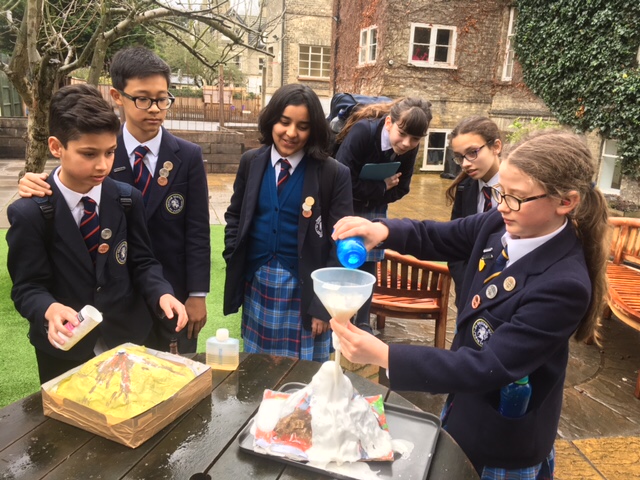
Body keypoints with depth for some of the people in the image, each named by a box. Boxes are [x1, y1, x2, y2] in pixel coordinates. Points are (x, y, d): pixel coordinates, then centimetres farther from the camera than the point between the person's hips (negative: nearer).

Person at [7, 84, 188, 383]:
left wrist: (162, 293, -23)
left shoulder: (128, 200, -6)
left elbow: (141, 262, -3)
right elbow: (28, 286, -12)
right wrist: (51, 310, -34)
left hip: (128, 341, 3)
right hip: (64, 351, -2)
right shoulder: (29, 213, -13)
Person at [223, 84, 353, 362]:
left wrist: (325, 303, -10)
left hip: (305, 289, -3)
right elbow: (234, 216, 13)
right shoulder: (251, 162, 2)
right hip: (256, 283, 4)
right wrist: (233, 260, 1)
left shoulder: (333, 174, -10)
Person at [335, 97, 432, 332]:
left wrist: (372, 194, -18)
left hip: (373, 210, 4)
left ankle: (363, 322, 25)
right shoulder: (362, 131, -29)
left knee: (367, 265, 11)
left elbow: (400, 189, -4)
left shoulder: (410, 149, -14)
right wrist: (381, 187, -22)